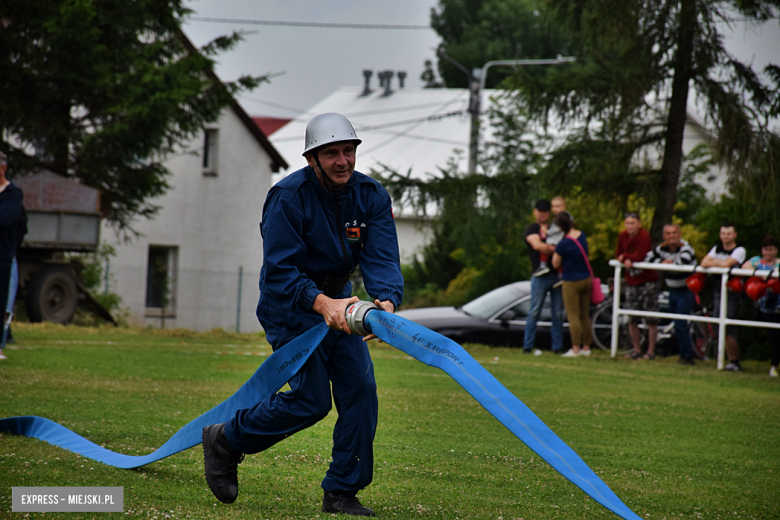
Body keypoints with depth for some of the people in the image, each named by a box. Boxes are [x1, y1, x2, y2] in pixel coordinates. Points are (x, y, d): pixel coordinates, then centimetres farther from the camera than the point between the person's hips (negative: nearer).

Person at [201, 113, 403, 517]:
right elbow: (279, 272, -24)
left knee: (360, 388, -7)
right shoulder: (288, 197, -21)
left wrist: (386, 301, -38)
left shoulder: (372, 196, -7)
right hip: (290, 304, -6)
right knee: (311, 400, -13)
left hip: (337, 301, 6)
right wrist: (321, 303, -40)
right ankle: (225, 441, 9)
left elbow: (382, 259, -17)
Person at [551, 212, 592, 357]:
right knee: (585, 316, 13)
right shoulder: (582, 236, 2)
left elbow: (556, 264, -9)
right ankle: (586, 347, 17)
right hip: (586, 280, 7)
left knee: (573, 316, -2)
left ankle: (575, 349, -2)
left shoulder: (563, 244, -20)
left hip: (572, 282, -7)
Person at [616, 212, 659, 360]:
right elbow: (618, 255, 4)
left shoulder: (644, 236, -16)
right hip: (631, 282, 5)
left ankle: (651, 351, 5)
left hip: (648, 280, -5)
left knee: (651, 319, -1)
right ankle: (636, 349, 17)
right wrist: (626, 260, -17)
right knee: (632, 319, 6)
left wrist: (624, 256, -7)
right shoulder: (622, 236, 2)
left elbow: (639, 256, -22)